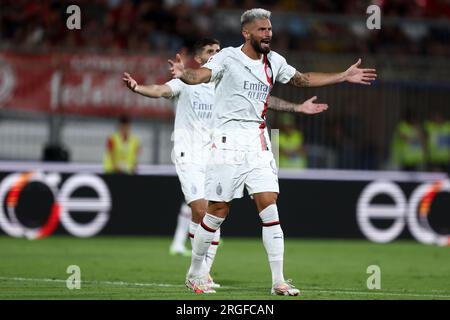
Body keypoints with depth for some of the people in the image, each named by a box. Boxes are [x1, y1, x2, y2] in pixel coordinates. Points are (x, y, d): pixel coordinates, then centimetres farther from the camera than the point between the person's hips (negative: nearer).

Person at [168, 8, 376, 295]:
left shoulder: (274, 61, 11)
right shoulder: (229, 57, -8)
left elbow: (302, 79, 26)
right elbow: (201, 75, -25)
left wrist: (344, 76, 25)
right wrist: (183, 74, -48)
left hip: (259, 143, 5)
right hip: (228, 141, -5)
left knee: (270, 207, -4)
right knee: (218, 211, -3)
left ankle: (279, 281, -2)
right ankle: (195, 272, 16)